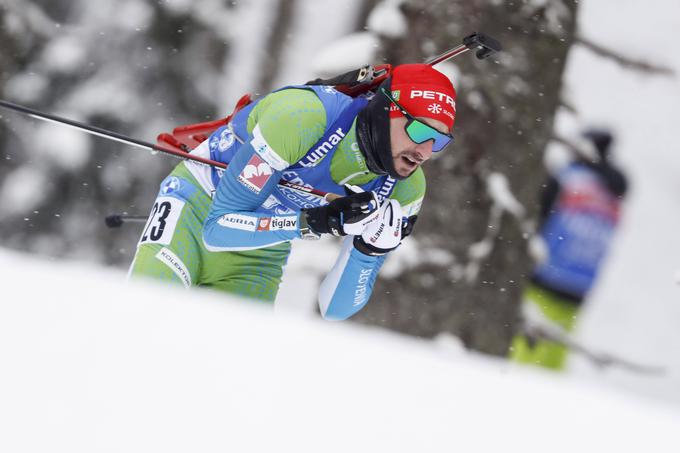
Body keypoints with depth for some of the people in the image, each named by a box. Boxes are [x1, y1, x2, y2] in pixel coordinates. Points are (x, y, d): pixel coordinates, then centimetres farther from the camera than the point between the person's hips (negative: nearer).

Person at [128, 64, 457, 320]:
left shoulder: (405, 190, -15)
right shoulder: (304, 115, -32)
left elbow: (333, 308, -12)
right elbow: (218, 227, -30)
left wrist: (369, 247, -30)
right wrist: (314, 221, -40)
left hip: (259, 253, 5)